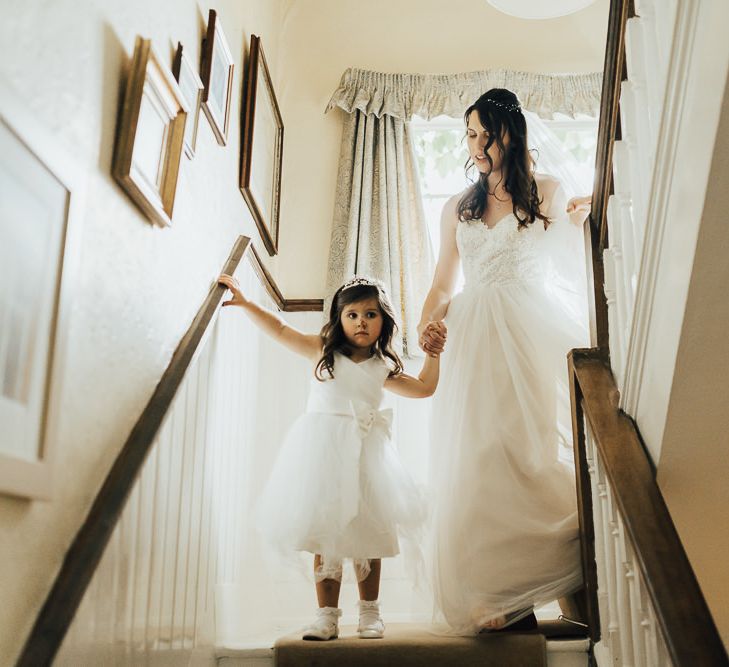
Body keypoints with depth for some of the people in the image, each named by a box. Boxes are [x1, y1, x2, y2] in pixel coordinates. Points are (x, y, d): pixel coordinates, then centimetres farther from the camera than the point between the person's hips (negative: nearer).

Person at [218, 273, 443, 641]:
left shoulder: (382, 368, 12)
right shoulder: (323, 351, 6)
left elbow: (424, 387, 20)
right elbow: (280, 330, 4)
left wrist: (433, 353, 11)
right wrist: (245, 302, -3)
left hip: (365, 452, 2)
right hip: (325, 451, -2)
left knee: (367, 533, 3)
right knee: (325, 534, -3)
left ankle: (369, 611, 18)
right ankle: (327, 614, 7)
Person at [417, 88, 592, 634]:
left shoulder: (548, 192, 13)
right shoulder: (458, 208, 19)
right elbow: (443, 285, 17)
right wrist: (427, 324, -1)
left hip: (538, 331, -2)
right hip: (477, 338, 2)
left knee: (542, 442, -13)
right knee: (484, 459, -8)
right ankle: (507, 600, -6)